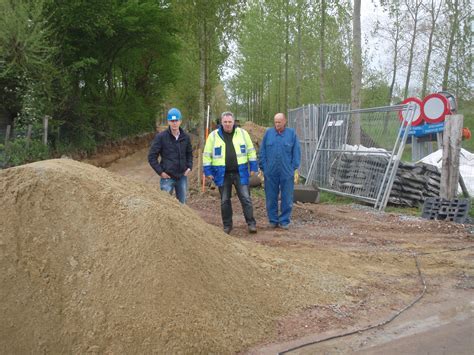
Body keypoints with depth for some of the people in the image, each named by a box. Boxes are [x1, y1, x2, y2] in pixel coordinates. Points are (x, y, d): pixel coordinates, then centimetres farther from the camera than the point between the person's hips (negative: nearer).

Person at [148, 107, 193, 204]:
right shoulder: (161, 137, -8)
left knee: (182, 204, 15)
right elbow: (152, 156, -6)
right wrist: (160, 172, -11)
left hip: (182, 177, 4)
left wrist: (189, 167, 5)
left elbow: (189, 153, 19)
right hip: (167, 177, -4)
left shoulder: (185, 137, 4)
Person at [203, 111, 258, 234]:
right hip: (222, 174, 0)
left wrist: (253, 167, 4)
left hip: (240, 173, 0)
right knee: (225, 201, 8)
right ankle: (227, 225, 20)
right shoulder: (214, 135, 0)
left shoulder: (242, 133, 3)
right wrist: (208, 171, -1)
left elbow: (251, 151, 9)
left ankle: (251, 223, 6)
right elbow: (207, 155, 4)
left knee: (246, 198, -2)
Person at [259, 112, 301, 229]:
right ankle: (273, 220, 20)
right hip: (270, 172, 1)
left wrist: (294, 168, -2)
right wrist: (263, 168, 1)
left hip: (287, 173, -1)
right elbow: (262, 152, 6)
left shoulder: (292, 133, 3)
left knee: (287, 199, 4)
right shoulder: (268, 133, 5)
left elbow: (296, 152, 3)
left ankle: (284, 221, 15)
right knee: (271, 198, 8)